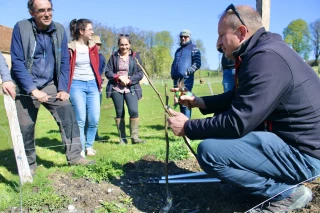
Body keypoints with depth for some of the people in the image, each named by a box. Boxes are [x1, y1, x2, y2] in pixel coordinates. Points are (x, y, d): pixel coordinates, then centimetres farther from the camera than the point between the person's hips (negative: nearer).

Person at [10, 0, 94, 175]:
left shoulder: (59, 30, -3)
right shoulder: (21, 28, -12)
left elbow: (64, 62, 0)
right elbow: (17, 62, -16)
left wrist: (63, 89, -8)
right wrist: (33, 90, -23)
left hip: (50, 85, 3)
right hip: (26, 87, -2)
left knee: (68, 114, -14)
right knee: (25, 126, 3)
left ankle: (74, 155, -5)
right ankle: (28, 164, 21)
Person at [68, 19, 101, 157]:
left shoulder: (93, 46, 10)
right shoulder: (70, 48, -4)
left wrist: (99, 83, 11)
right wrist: (65, 88, -1)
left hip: (93, 84, 5)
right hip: (77, 85, -4)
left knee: (94, 119, 1)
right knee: (80, 120, -3)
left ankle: (89, 146, 20)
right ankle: (80, 149, 11)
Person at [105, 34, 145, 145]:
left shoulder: (135, 56, 4)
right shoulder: (114, 56, 6)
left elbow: (140, 73, 1)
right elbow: (107, 72, 2)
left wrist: (129, 80, -14)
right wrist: (119, 77, -14)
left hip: (131, 89, -1)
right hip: (116, 89, 1)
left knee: (134, 111, -15)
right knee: (119, 113, 5)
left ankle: (134, 137, -3)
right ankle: (122, 138, 14)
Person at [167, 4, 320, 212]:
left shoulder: (266, 59, -24)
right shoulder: (260, 51, 9)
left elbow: (236, 123, -26)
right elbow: (236, 99, 17)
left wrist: (188, 127, -13)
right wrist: (197, 101, 9)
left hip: (301, 152, -10)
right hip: (283, 134, 10)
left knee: (209, 150, -22)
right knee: (220, 120, 17)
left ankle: (288, 191, -6)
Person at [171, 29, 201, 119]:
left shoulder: (193, 48, 3)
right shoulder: (178, 50, 24)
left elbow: (197, 63, -7)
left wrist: (187, 71, -17)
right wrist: (172, 74, 13)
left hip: (186, 79, -7)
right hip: (176, 79, 7)